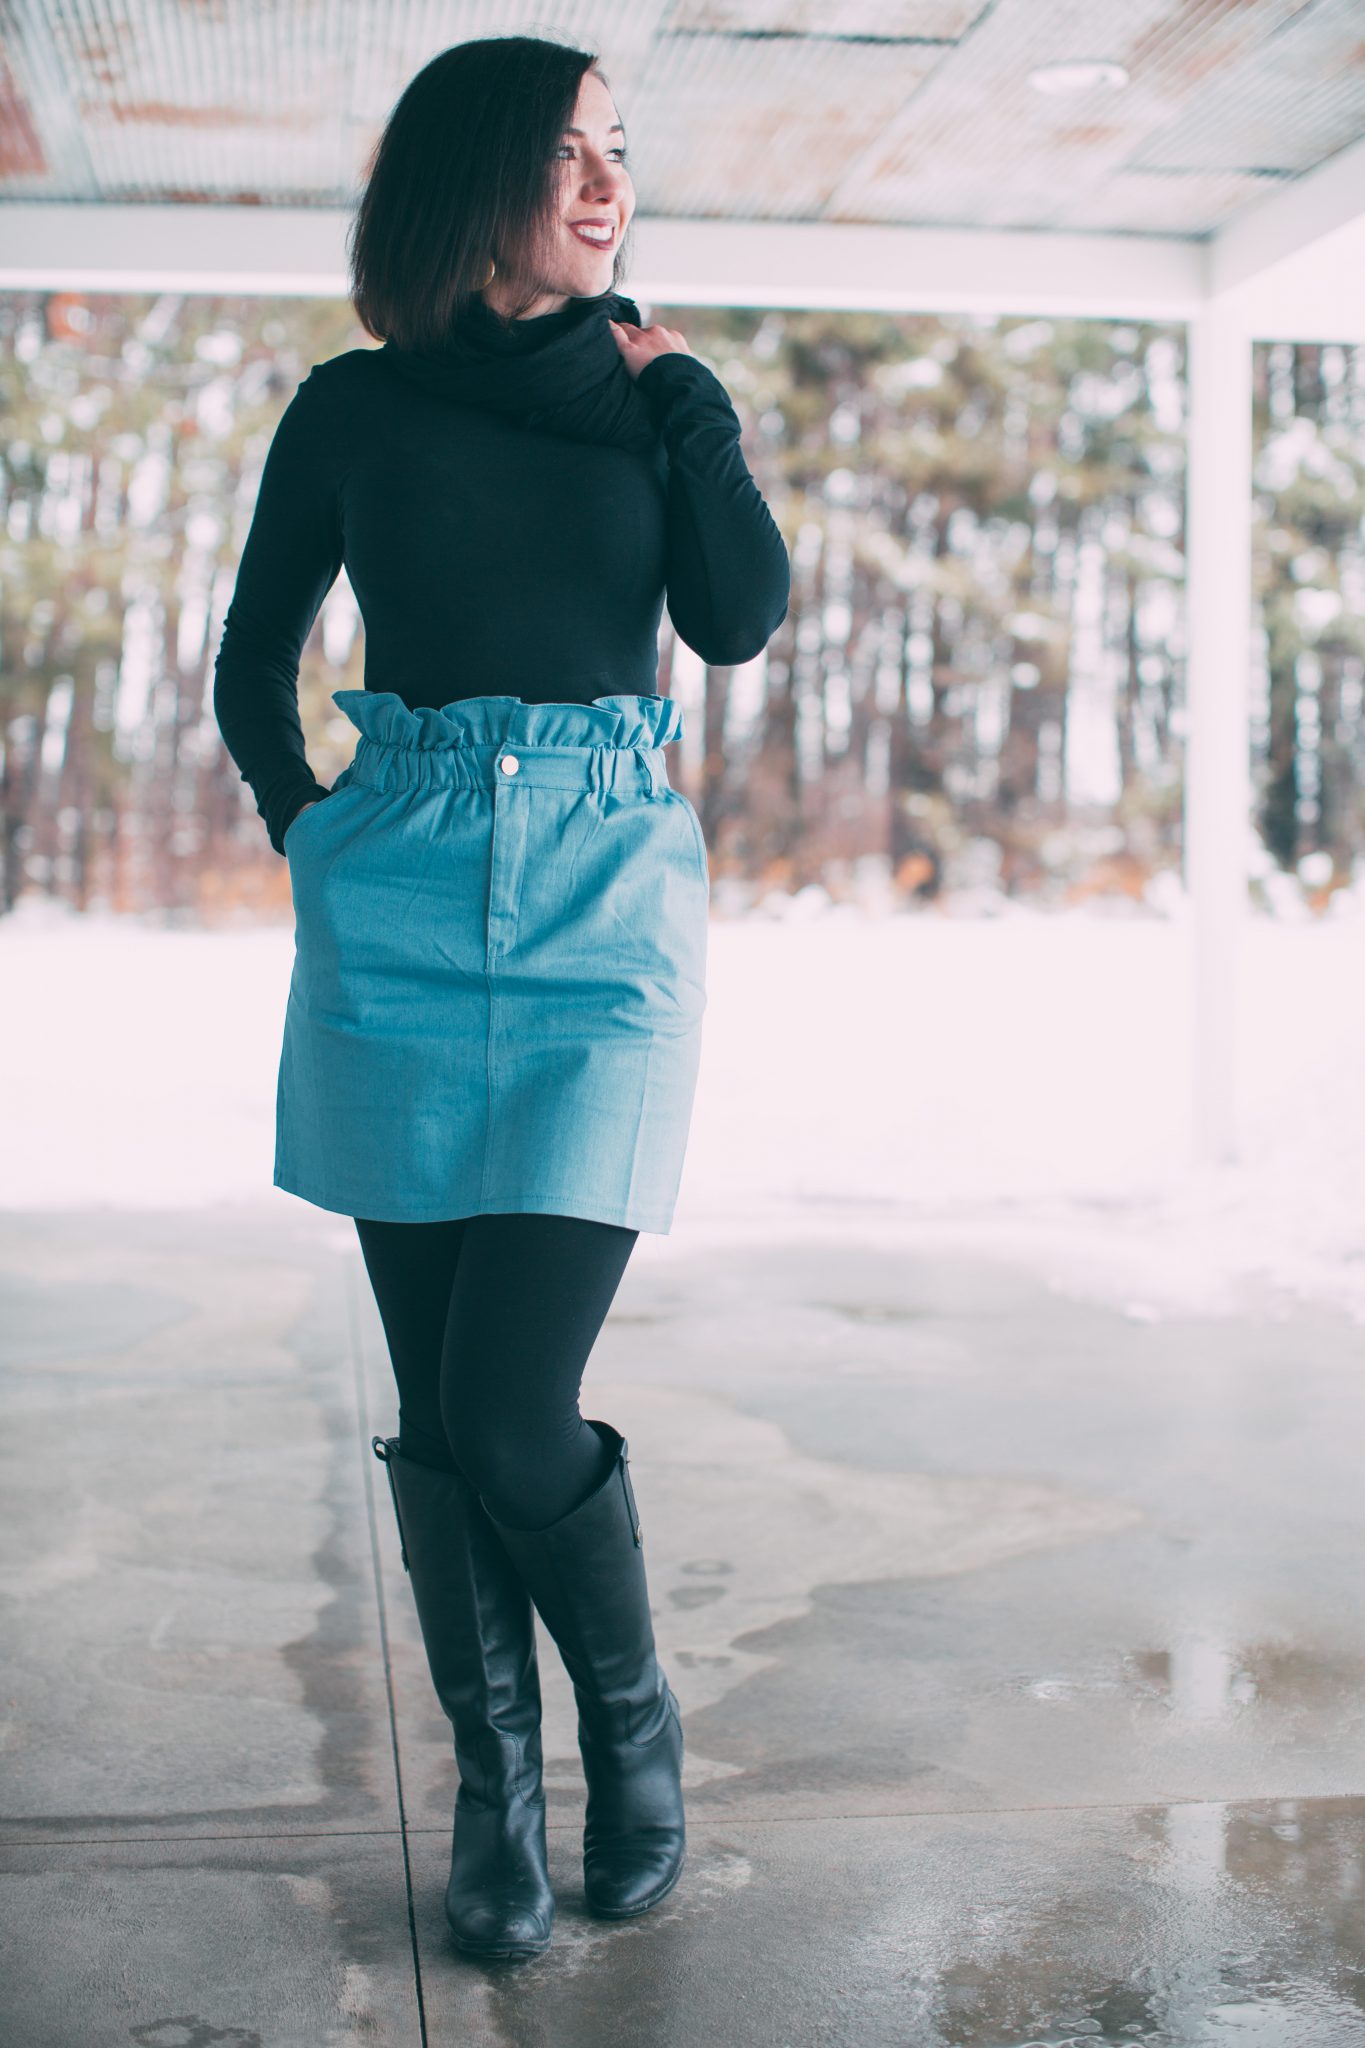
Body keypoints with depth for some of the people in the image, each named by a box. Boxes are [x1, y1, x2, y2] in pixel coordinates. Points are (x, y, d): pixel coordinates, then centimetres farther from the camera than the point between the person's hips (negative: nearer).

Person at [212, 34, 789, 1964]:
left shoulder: (652, 391, 9)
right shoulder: (352, 409, 8)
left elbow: (745, 615, -6)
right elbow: (253, 663, 18)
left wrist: (676, 383, -3)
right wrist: (307, 829, 8)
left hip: (606, 898, -1)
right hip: (398, 914, 1)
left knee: (512, 1406, -10)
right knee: (436, 1405, 4)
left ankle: (634, 1720, 17)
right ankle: (496, 1785, 21)